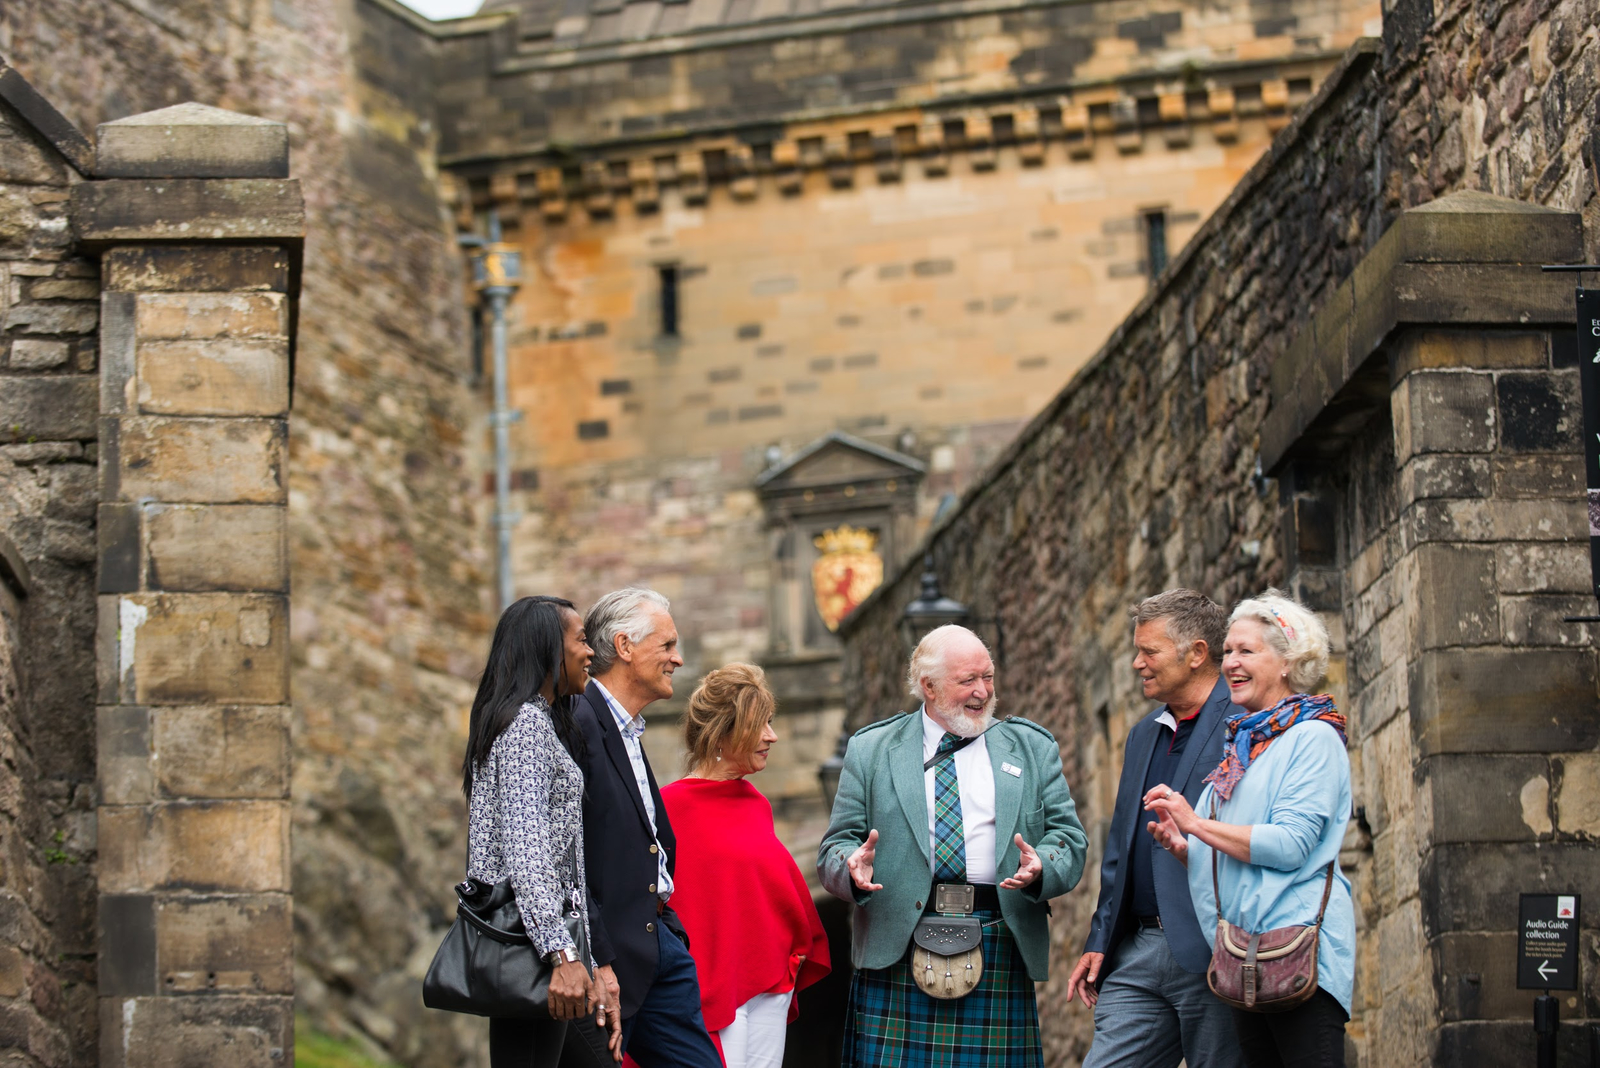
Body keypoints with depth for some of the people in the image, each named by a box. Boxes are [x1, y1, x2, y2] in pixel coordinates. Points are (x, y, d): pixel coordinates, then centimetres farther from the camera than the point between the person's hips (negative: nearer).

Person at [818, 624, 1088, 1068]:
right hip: (898, 952, -1)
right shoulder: (871, 751, 12)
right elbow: (835, 847, 9)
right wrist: (853, 866, -15)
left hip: (998, 955, 1)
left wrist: (1040, 867, -14)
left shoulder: (1033, 748, 15)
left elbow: (1069, 838, 8)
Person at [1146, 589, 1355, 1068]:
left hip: (1298, 945, -8)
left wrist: (1197, 824, -10)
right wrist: (1180, 845, 2)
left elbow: (1291, 845, -16)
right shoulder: (1239, 743, 20)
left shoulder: (1313, 738, -4)